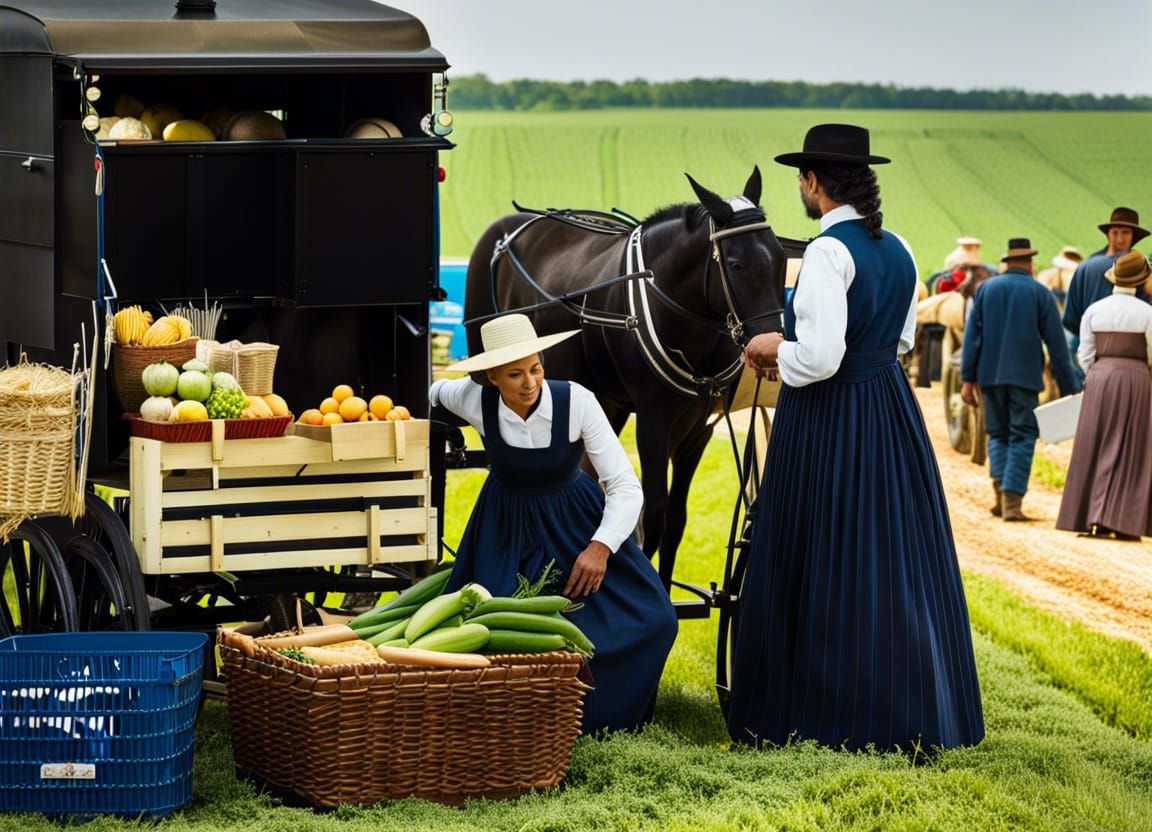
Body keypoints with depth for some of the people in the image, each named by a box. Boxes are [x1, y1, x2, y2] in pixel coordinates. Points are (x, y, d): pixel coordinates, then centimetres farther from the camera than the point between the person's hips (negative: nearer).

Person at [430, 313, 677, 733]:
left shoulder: (577, 401, -23)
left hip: (576, 525, 0)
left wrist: (600, 547, -32)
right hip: (507, 535, 1)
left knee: (651, 621, -16)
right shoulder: (474, 401, -19)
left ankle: (597, 715, 10)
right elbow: (434, 392, 9)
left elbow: (625, 486, -22)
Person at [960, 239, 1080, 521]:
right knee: (1022, 437, 2)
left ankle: (1001, 486, -7)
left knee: (998, 434, 14)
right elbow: (1057, 345, -1)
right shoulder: (1040, 294, 0)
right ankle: (1012, 501, -9)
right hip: (1025, 376, -2)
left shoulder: (985, 289, 6)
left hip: (990, 374, 2)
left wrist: (967, 378, 4)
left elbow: (972, 335, 2)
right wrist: (1069, 389, 4)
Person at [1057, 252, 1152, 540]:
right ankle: (1121, 521, -5)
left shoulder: (1093, 311, 3)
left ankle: (1092, 519, 8)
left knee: (1096, 449, 9)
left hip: (1100, 379, 3)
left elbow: (1085, 355, 4)